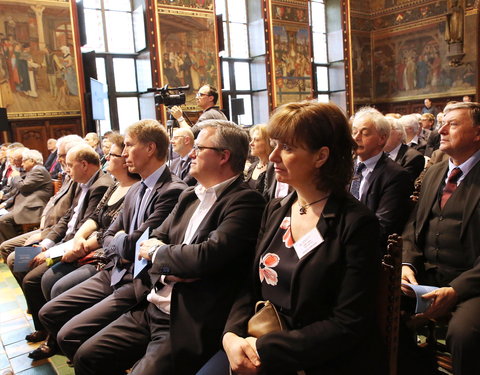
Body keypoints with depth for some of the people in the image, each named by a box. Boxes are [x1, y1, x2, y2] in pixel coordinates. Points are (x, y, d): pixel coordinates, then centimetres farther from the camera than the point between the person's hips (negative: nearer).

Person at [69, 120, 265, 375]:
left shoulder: (245, 201, -14)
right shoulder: (189, 196, 12)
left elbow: (207, 255, -25)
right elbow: (152, 243, 11)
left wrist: (158, 252, -7)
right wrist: (167, 272, -12)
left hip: (189, 324, -7)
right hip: (150, 308, 7)